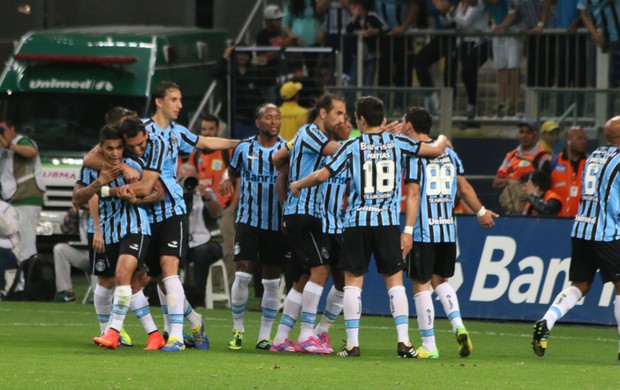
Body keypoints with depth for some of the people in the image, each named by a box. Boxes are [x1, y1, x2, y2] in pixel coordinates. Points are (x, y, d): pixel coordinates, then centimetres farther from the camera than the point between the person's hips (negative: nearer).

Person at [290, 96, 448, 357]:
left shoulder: (352, 146, 0)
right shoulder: (397, 143, 3)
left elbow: (321, 175, -2)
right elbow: (436, 150, 7)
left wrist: (298, 185, 18)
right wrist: (442, 139, 31)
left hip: (357, 221, -1)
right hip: (388, 221, 1)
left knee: (353, 281, 5)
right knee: (395, 280, 4)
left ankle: (352, 343, 1)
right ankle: (403, 341, -6)